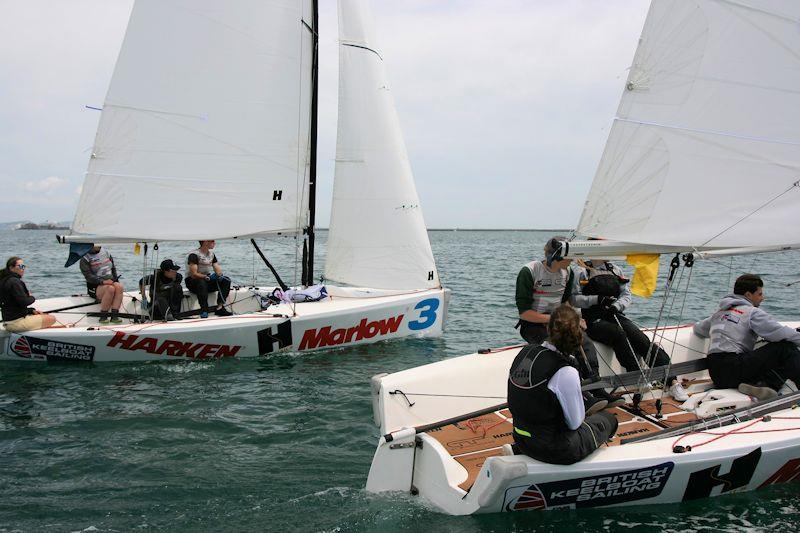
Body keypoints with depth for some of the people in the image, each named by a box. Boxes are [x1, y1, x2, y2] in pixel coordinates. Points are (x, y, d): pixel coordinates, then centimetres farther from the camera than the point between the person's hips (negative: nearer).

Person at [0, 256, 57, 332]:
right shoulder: (14, 282, -17)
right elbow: (23, 302, -24)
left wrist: (32, 311, 9)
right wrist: (32, 297, -1)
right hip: (16, 322, -11)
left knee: (45, 315, 27)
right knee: (52, 319, -7)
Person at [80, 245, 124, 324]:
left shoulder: (106, 253, 14)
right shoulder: (85, 259, -2)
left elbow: (113, 269, 21)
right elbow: (88, 276, -13)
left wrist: (115, 280, 4)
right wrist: (102, 281, -25)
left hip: (110, 281, 5)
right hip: (94, 286, -5)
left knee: (119, 286, -29)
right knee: (110, 288, -35)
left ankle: (114, 316, -35)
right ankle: (103, 317, -28)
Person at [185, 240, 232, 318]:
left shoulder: (211, 253, 9)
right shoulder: (194, 255, -15)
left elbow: (218, 269, 8)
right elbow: (194, 274, -23)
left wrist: (219, 275, -15)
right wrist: (207, 277, -35)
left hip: (207, 281, 7)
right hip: (192, 282, -7)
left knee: (226, 280, -14)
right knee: (202, 283, -40)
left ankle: (220, 308, -21)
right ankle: (204, 311, -38)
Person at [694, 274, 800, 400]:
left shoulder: (719, 313, 21)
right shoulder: (752, 312, -1)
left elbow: (697, 329, 37)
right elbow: (781, 333, -9)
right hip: (733, 368, -8)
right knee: (785, 347, -4)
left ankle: (752, 385, -9)